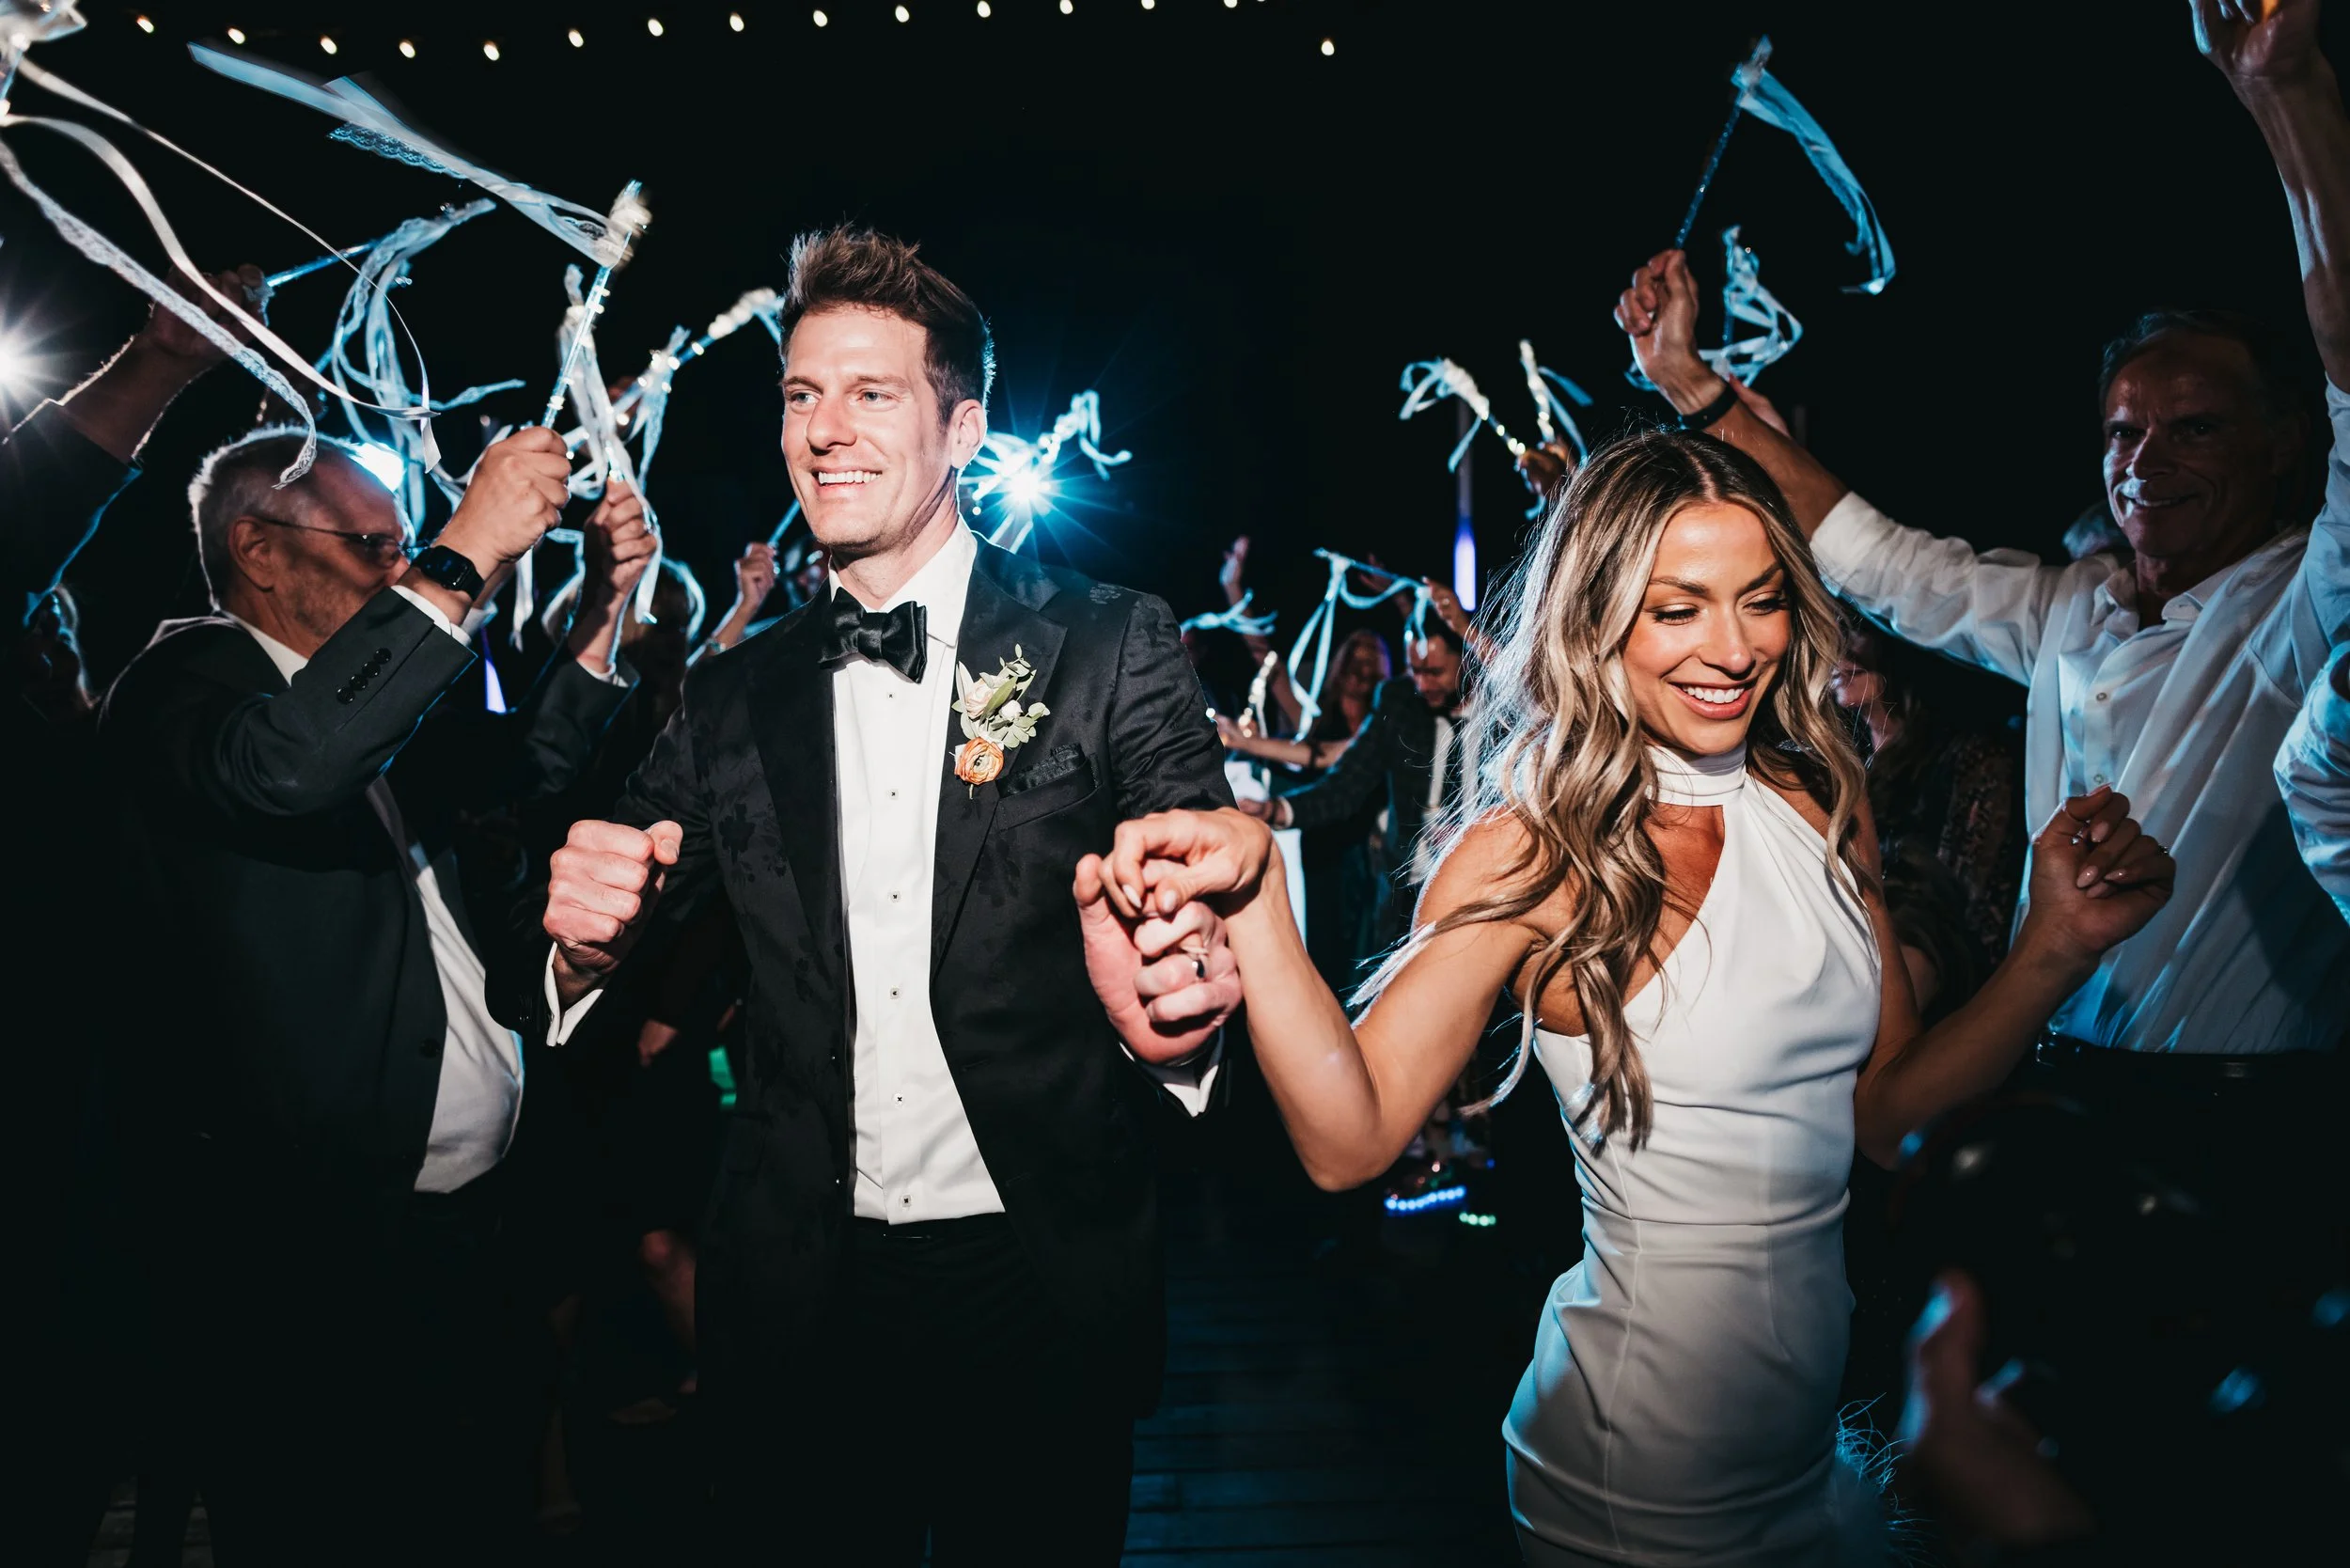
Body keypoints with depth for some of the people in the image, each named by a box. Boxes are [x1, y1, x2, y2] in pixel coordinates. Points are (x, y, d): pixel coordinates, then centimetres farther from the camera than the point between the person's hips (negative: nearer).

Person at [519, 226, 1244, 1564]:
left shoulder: (1113, 648, -5)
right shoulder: (733, 699, 4)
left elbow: (1211, 890, -11)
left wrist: (1171, 991, -34)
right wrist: (587, 942, -17)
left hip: (1040, 1289, -2)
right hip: (800, 1299, 3)